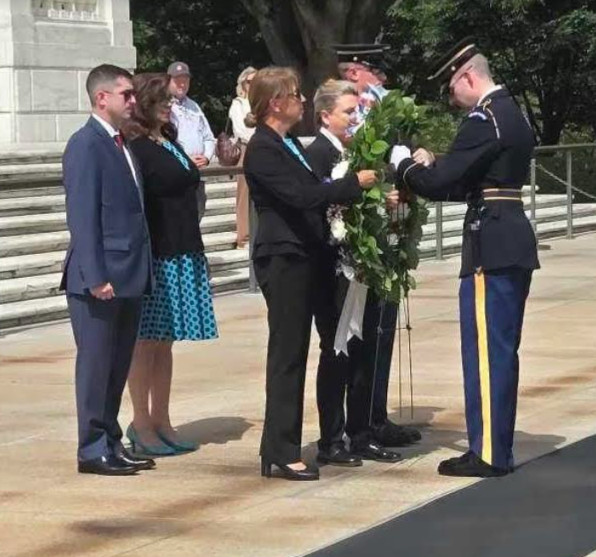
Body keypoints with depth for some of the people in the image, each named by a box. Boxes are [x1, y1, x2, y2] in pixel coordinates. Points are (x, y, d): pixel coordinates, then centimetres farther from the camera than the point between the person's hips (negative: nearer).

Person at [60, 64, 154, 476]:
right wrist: (96, 276, -21)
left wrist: (142, 271, 11)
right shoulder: (86, 145, -11)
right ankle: (93, 449, 5)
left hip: (129, 276, 8)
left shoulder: (122, 146, 15)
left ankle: (111, 442, 20)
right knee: (96, 364, -1)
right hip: (101, 278, -8)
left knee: (118, 365, 12)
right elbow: (82, 217, -16)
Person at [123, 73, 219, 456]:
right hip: (154, 258, -9)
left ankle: (161, 421, 17)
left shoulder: (169, 143, 17)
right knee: (146, 342, -2)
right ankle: (142, 425, 5)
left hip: (182, 256, 9)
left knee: (165, 342, 12)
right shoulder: (136, 148, -11)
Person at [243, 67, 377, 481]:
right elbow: (302, 195, -23)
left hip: (302, 258, 9)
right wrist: (355, 183, -16)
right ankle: (281, 451, -1)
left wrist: (362, 192, 4)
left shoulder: (290, 144, 16)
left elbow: (312, 193, 16)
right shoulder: (263, 149, -14)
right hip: (283, 259, -9)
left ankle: (281, 447, 17)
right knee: (287, 354, -6)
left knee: (294, 354, 11)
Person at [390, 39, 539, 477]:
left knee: (485, 349, -5)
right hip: (515, 242, 10)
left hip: (491, 246, -10)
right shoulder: (512, 114, 16)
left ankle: (488, 453, -2)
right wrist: (427, 171, 14)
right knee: (501, 349, 14)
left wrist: (405, 166, 1)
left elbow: (442, 181, -17)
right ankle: (497, 447, 20)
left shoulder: (484, 120, -15)